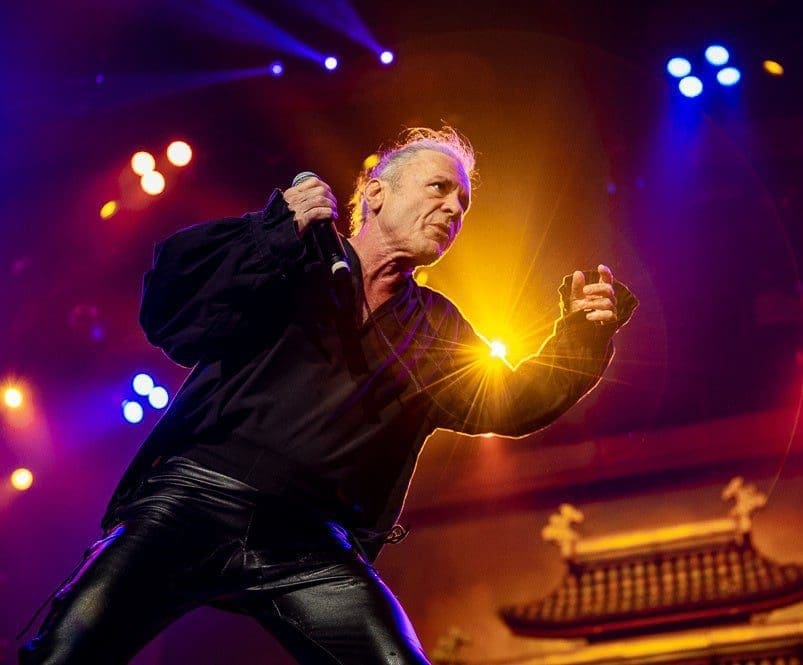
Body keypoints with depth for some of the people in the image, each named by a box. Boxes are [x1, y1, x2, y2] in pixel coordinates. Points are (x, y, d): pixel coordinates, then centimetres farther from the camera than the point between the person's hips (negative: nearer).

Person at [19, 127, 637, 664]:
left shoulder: (435, 328, 24)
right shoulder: (287, 258, 12)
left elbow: (504, 404, 14)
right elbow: (168, 316, -1)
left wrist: (581, 336, -2)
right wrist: (279, 229, -5)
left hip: (309, 545, 3)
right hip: (195, 495, -3)